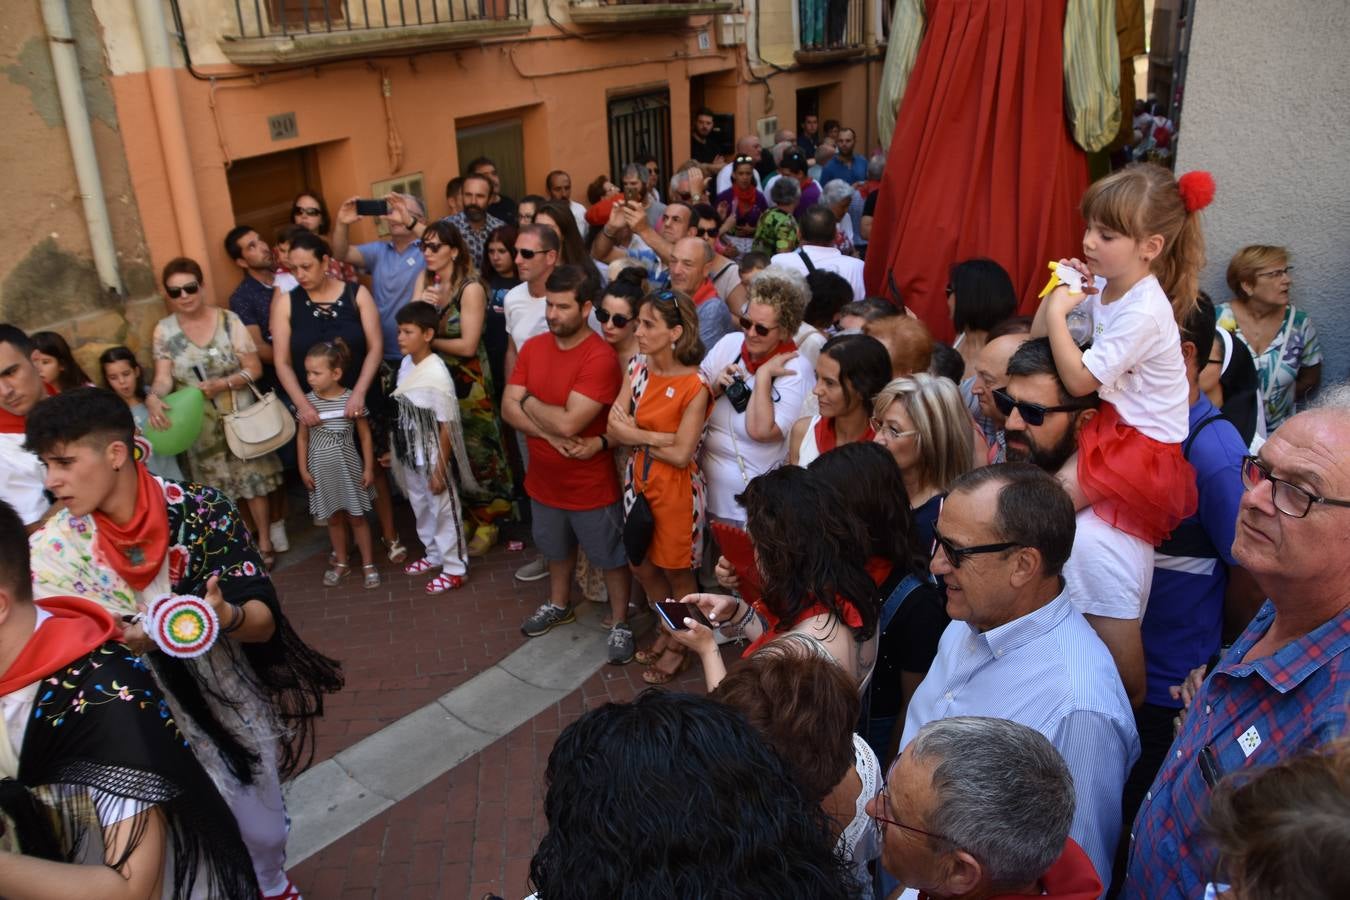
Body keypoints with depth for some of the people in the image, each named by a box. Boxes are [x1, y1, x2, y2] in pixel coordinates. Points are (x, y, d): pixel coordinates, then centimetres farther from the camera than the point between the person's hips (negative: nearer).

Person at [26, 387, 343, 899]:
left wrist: (225, 617, -42)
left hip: (231, 708, 1)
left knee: (261, 829, 22)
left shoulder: (200, 509, -19)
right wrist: (115, 642, -32)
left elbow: (264, 620, -19)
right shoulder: (52, 551, -14)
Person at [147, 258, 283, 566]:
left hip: (239, 416, -2)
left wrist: (221, 384, -25)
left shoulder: (228, 320, -9)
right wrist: (153, 398, -31)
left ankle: (264, 543, 19)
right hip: (200, 424, 2)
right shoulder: (164, 330, -3)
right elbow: (163, 376, -10)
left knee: (252, 481, 5)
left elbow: (254, 368, -9)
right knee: (219, 488, 11)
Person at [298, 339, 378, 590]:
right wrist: (303, 469, 2)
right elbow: (302, 437, 4)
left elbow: (365, 436, -6)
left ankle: (368, 564, 18)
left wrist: (368, 468, -5)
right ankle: (341, 563, 30)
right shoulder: (307, 401, -6)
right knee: (334, 518, 15)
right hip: (322, 470, 3)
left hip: (348, 467, -3)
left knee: (356, 517, 7)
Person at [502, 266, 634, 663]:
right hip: (544, 480, 6)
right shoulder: (533, 347, -3)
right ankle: (558, 605, 51)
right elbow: (508, 409, -7)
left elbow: (568, 423, -30)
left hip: (591, 486, -6)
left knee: (611, 558, 13)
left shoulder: (600, 358, -25)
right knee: (557, 550, 28)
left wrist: (529, 400, -13)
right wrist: (550, 433, -22)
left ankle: (619, 624, 32)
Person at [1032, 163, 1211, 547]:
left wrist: (1058, 312, -21)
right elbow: (1039, 337, 5)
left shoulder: (1143, 314, -27)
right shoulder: (1102, 284, -2)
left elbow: (1079, 381, -24)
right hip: (1110, 422, 9)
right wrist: (1058, 288, -9)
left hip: (1144, 444, -9)